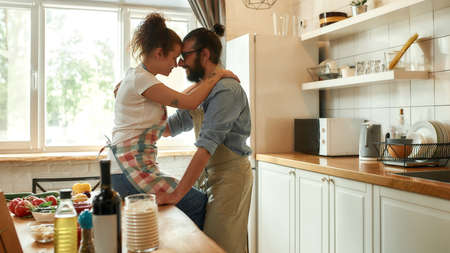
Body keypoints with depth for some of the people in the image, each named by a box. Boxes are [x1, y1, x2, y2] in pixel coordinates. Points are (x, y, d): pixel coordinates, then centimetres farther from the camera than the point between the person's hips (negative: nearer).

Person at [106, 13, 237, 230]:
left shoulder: (137, 77, 17)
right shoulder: (140, 78, -13)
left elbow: (177, 100, 22)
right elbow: (189, 102, -15)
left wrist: (202, 82, 17)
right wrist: (218, 75, -4)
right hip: (132, 173, -10)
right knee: (200, 203, -8)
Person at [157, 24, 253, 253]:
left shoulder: (226, 90, -20)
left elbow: (206, 146, -26)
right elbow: (174, 124, 15)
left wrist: (176, 194, -27)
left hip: (230, 175, -9)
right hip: (211, 173, 9)